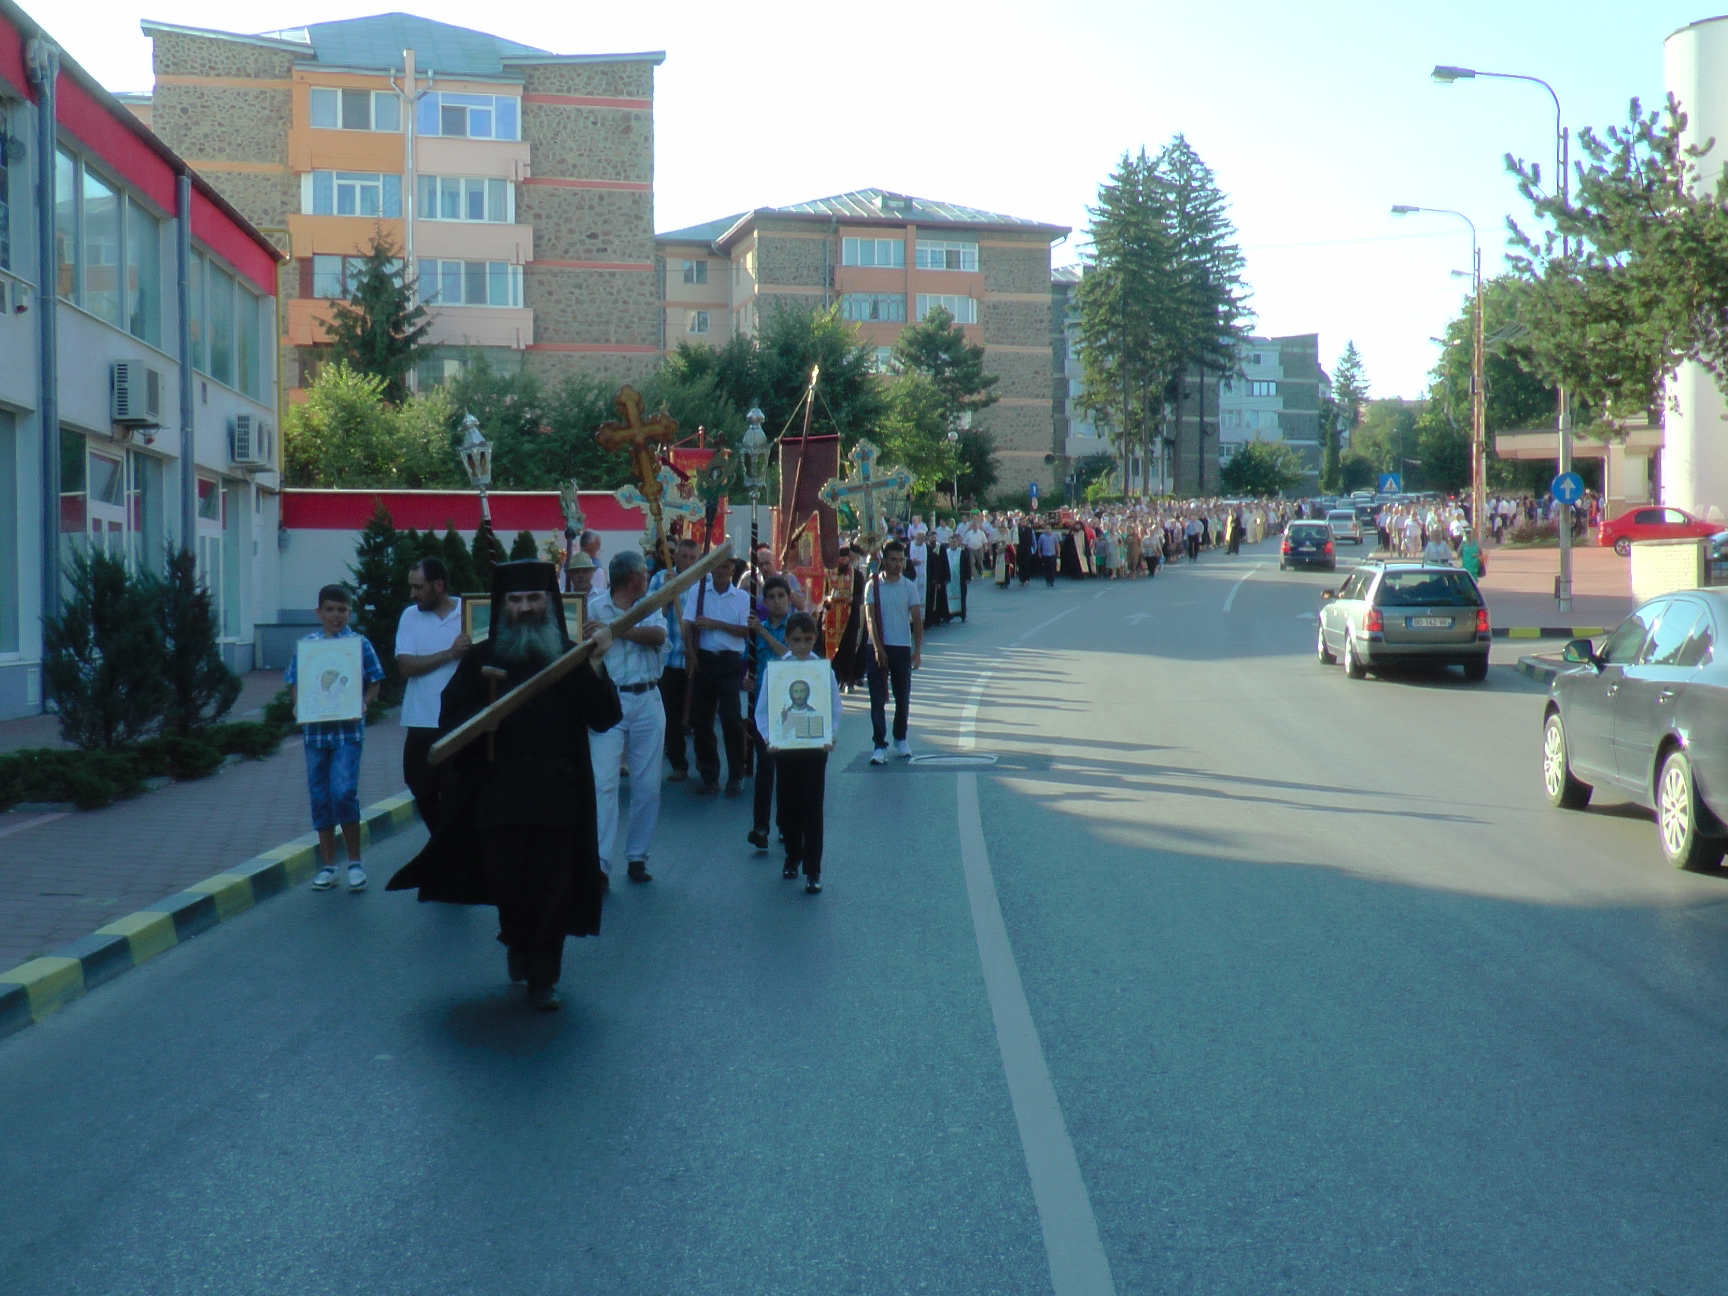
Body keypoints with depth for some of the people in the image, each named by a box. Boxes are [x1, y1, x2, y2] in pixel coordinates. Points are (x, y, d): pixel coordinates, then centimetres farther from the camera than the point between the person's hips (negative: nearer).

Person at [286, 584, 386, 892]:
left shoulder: (360, 644, 2)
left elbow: (374, 682, 4)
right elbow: (294, 682, 10)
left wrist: (362, 704, -14)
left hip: (348, 729, -3)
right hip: (314, 730, 3)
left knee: (343, 792, -13)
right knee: (320, 797, 7)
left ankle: (355, 862, 2)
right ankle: (328, 866, 17)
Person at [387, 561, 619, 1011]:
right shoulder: (481, 658, 7)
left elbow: (604, 719, -6)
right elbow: (450, 719, 3)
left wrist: (597, 665, -20)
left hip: (557, 793, -1)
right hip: (498, 793, 1)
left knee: (551, 887, 0)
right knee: (507, 884, 7)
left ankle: (543, 974, 15)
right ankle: (518, 942, 37)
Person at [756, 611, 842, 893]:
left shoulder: (824, 670, -3)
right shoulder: (775, 670, -2)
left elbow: (834, 709, 1)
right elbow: (762, 709, -1)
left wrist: (831, 736, -15)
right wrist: (768, 737, -16)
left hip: (815, 747, -1)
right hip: (784, 747, 1)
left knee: (812, 808, -2)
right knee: (787, 806, 12)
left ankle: (813, 871, 4)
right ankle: (792, 856, 34)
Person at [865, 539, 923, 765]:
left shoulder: (909, 586, 3)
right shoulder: (873, 585, -1)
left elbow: (917, 620, 2)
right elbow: (870, 618, -5)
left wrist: (918, 650, -6)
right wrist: (877, 648, -15)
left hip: (902, 648, 2)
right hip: (878, 648, -2)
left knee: (903, 697, 9)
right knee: (877, 699, -5)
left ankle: (901, 740, 26)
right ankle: (879, 746, -5)